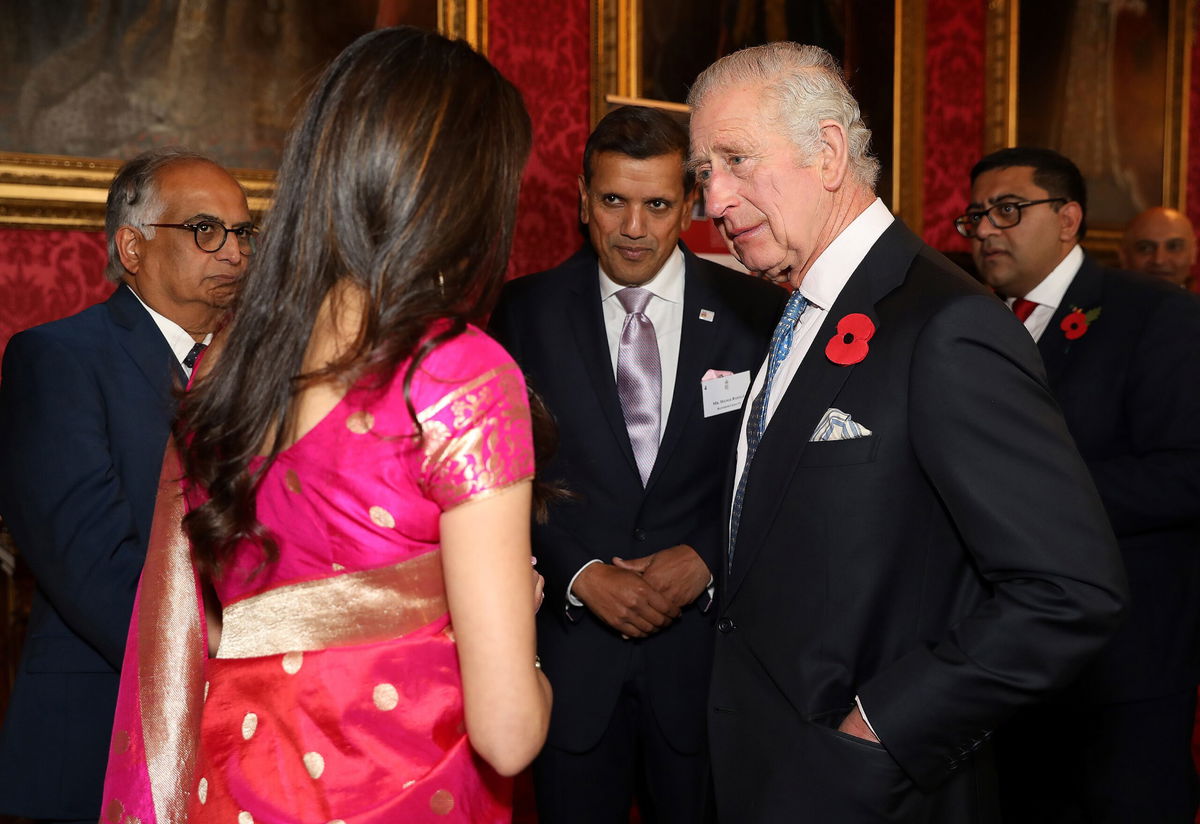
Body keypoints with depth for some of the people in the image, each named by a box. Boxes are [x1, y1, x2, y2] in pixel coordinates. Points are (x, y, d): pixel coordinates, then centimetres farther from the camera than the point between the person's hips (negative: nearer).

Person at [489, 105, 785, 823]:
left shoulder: (757, 313, -2)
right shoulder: (526, 311, -1)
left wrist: (706, 557, -12)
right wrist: (582, 573, -12)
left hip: (705, 641, 0)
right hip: (569, 639, 0)